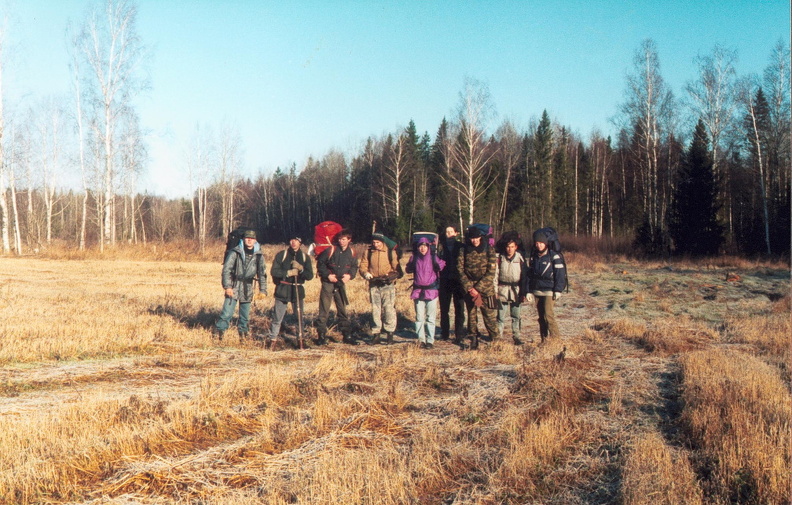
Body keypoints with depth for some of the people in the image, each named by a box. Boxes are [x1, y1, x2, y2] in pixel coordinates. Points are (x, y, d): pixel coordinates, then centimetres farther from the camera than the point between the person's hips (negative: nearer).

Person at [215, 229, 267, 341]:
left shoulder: (258, 255, 2)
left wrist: (263, 290, 2)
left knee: (245, 314, 11)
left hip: (248, 288, 3)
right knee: (227, 312, -10)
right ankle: (218, 332, 1)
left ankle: (243, 333, 25)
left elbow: (262, 273, 8)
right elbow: (226, 269, -10)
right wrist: (227, 286, -17)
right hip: (234, 286, -3)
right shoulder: (235, 252, -8)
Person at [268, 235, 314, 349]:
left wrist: (301, 269, -17)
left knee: (300, 316, 6)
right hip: (282, 290, -2)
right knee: (278, 317, -2)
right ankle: (273, 339, 9)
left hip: (297, 290, 2)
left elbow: (310, 276, 1)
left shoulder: (305, 257, 7)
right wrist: (288, 273, -17)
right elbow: (273, 271, -6)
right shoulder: (281, 255, 1)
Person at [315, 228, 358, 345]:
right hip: (328, 284, -4)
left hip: (341, 284, 4)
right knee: (324, 310, -3)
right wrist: (327, 275, -13)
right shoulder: (331, 250, -9)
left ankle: (347, 335, 17)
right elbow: (320, 263, -3)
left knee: (343, 310, 10)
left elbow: (354, 266, 15)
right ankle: (321, 336, 3)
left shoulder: (351, 252, 3)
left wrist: (350, 275, -4)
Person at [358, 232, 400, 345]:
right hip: (374, 285, 3)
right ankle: (376, 334, 11)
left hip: (388, 285, -3)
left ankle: (390, 333, 1)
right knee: (375, 310, 6)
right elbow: (363, 266, 9)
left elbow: (397, 269, 1)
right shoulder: (368, 253, 10)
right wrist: (366, 273, -12)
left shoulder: (391, 252, 1)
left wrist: (390, 276, -18)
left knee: (389, 309, -7)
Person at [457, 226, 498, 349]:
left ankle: (494, 339, 11)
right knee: (471, 315, 4)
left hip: (486, 288, -2)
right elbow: (460, 271, 0)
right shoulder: (464, 251, 2)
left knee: (489, 315, -1)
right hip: (469, 287, 2)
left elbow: (491, 273, -7)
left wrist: (478, 288, -13)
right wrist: (469, 288, -10)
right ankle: (474, 340, 12)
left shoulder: (489, 251, -2)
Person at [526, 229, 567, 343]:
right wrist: (528, 291, 9)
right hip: (536, 290, 6)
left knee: (548, 315, -16)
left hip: (549, 291, -6)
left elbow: (560, 274, -8)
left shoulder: (554, 256, -7)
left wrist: (558, 290, -13)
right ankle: (544, 340, 15)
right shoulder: (533, 256, 11)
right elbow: (529, 274, 15)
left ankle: (556, 339, -8)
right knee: (541, 317, 9)